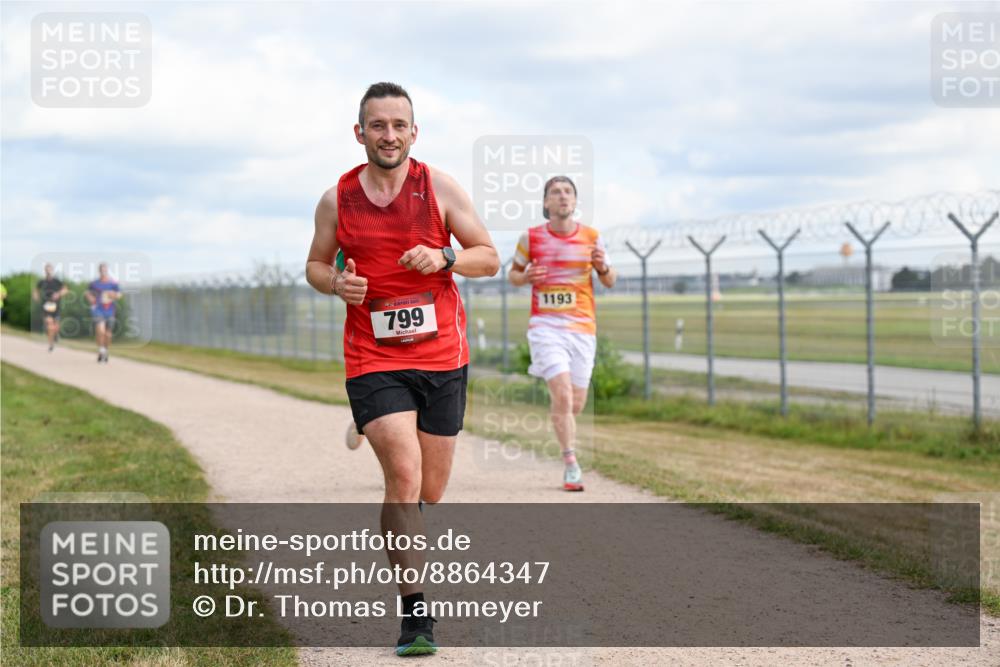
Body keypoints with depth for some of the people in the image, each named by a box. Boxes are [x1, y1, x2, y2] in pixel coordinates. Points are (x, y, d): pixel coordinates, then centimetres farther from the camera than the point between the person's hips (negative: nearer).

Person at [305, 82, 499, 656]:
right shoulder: (337, 200, 3)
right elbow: (316, 264, 16)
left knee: (429, 492, 9)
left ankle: (394, 542, 44)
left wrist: (444, 257, -17)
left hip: (442, 356, 1)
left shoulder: (440, 187, 0)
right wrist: (335, 282, -8)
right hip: (373, 360, -1)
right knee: (404, 475, -18)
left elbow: (489, 258, 3)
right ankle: (416, 613, -14)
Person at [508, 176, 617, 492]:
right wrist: (526, 277, -10)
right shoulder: (531, 237, 0)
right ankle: (571, 465, -9)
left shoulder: (591, 237, 4)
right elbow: (513, 273, 13)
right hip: (545, 325, -2)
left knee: (575, 403, 5)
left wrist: (603, 267, -10)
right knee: (563, 394, -18)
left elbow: (610, 281, 13)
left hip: (582, 326, 3)